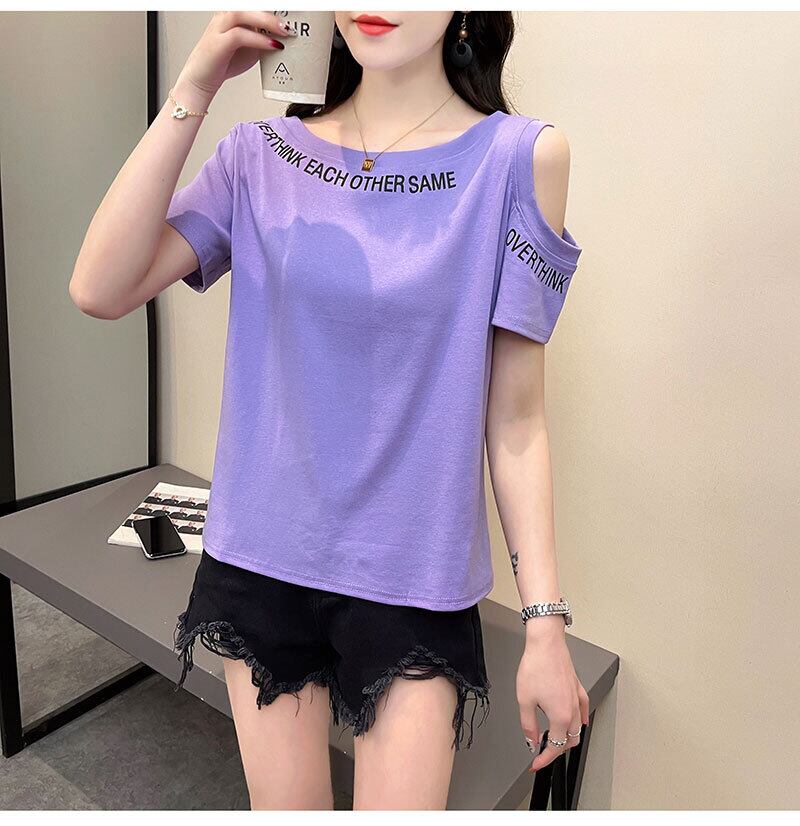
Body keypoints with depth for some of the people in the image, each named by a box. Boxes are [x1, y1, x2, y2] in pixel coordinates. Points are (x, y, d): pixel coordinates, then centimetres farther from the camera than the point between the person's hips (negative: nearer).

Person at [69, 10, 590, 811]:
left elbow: (514, 421, -7)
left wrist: (545, 622, -6)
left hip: (414, 574, -1)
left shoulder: (517, 158, -8)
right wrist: (194, 89, -15)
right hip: (262, 557, 2)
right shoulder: (264, 153, -2)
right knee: (283, 804, 17)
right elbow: (100, 290, -12)